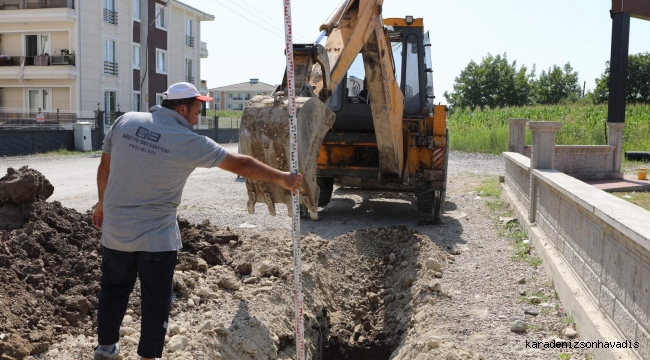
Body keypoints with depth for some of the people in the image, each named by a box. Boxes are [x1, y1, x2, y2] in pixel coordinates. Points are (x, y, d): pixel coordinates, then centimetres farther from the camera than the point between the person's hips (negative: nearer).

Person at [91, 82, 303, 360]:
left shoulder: (125, 121, -3)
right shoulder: (189, 142, -15)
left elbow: (105, 167, 8)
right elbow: (240, 164, -9)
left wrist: (103, 204, 23)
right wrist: (283, 179, 2)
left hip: (115, 230, 5)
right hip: (156, 238, -5)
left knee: (113, 289, 21)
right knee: (156, 300, 10)